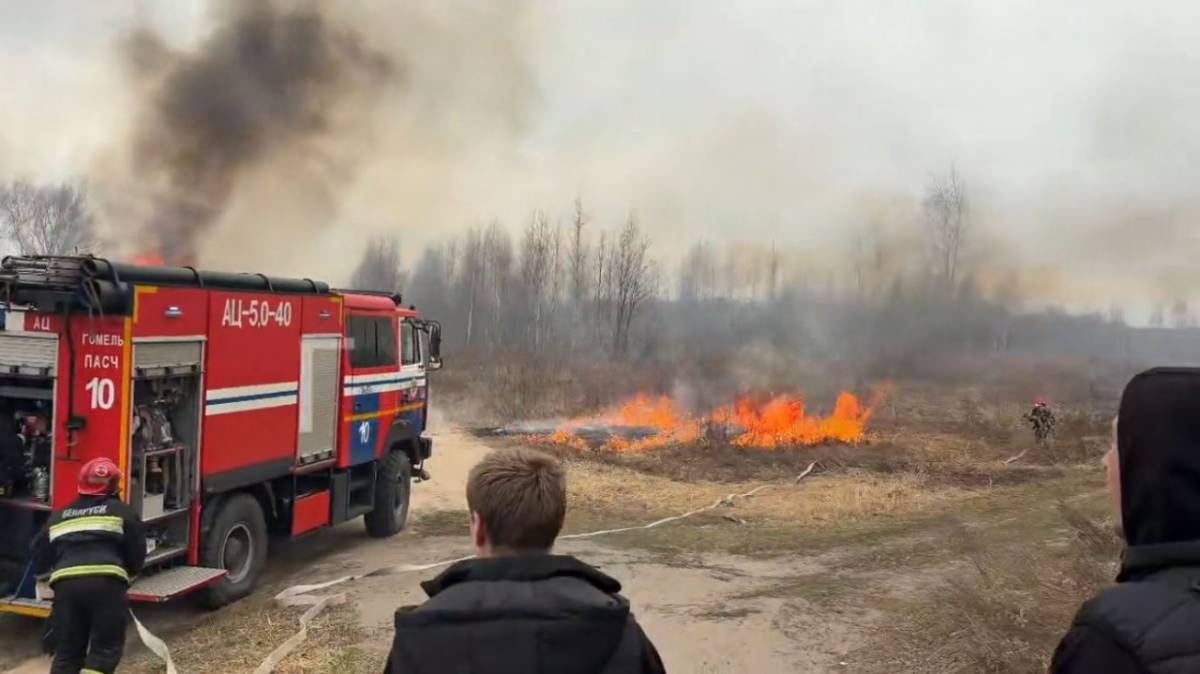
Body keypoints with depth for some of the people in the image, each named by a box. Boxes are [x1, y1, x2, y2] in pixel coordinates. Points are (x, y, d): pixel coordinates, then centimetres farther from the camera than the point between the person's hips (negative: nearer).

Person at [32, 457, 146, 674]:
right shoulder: (121, 511, 14)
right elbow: (137, 553, 11)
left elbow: (40, 557, 27)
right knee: (106, 647, 6)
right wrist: (128, 572, 31)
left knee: (67, 651, 14)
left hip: (66, 584, 4)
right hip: (106, 582, -3)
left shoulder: (58, 517, 25)